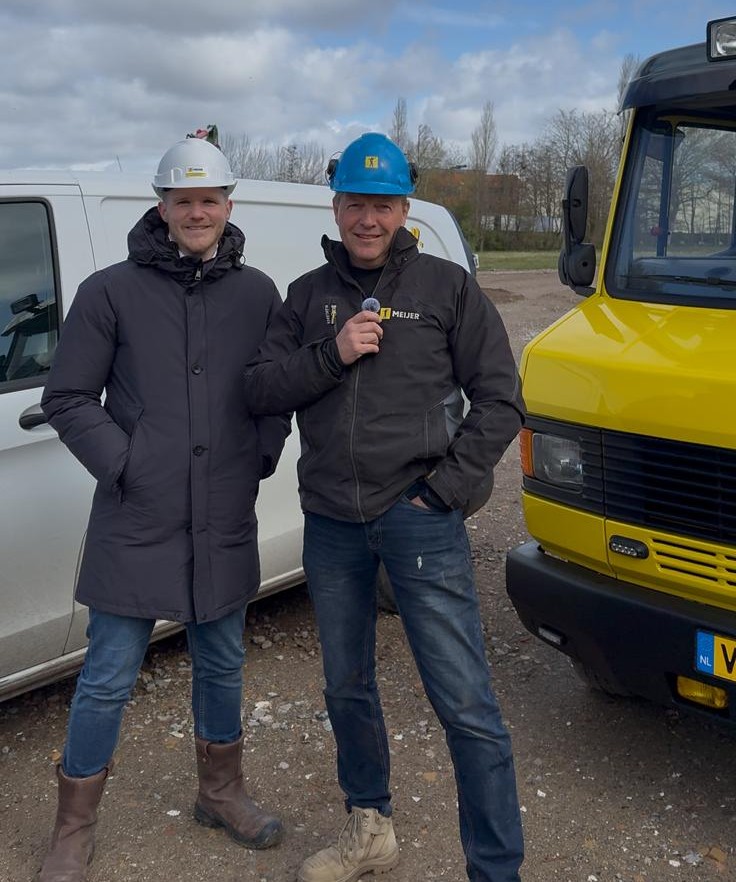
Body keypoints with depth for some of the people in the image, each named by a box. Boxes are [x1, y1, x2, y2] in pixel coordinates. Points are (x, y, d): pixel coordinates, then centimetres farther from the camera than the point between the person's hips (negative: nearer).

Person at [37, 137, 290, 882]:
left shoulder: (257, 294, 4)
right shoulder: (111, 292, -5)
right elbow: (66, 399, -3)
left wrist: (259, 459, 0)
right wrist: (124, 466, -10)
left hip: (225, 525, 3)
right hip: (135, 524, -3)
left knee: (222, 665, 17)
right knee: (108, 679, 5)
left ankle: (221, 793, 40)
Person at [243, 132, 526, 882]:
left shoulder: (446, 287, 1)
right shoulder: (308, 294, 11)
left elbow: (500, 402, -1)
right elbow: (259, 390, 3)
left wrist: (448, 487, -11)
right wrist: (330, 356, -12)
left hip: (419, 518, -4)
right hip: (331, 523, 5)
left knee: (464, 704, -5)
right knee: (346, 690, 17)